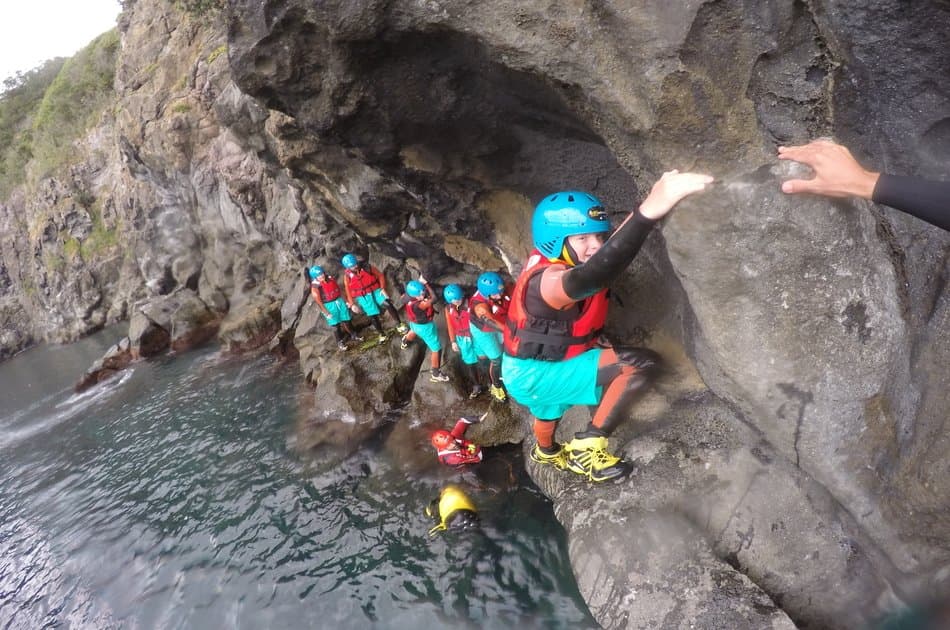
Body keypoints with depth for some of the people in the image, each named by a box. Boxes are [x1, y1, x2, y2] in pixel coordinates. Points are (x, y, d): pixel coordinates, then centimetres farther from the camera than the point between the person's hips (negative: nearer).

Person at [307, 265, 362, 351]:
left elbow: (339, 290, 9)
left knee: (346, 321, 15)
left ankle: (352, 335, 35)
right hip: (329, 306, -4)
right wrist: (326, 313, -14)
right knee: (335, 325, 7)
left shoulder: (331, 279, -2)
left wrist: (345, 301, 11)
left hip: (339, 301, 5)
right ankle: (340, 342, 23)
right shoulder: (315, 286, -16)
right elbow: (318, 301, -14)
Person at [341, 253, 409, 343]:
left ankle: (399, 325, -17)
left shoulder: (367, 268, -8)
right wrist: (352, 304, -2)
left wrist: (382, 288, -9)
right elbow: (348, 291, 2)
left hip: (376, 291, -1)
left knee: (388, 304, -25)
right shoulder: (347, 275, -6)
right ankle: (382, 335, 23)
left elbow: (380, 276, 2)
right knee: (373, 317, 3)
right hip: (363, 297, 1)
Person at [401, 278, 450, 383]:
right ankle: (435, 374, 25)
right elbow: (433, 298, -39)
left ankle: (405, 342, 77)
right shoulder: (417, 305, -45)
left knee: (414, 330, 44)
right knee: (436, 349, 10)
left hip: (415, 323, 8)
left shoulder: (409, 295, -26)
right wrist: (425, 283, -33)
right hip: (424, 327, -8)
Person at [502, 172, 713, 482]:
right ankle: (587, 447, -10)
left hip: (535, 367, 9)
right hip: (536, 376, -9)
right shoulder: (549, 280, -36)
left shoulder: (552, 261, -6)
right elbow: (588, 278, -59)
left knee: (549, 411, 41)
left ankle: (547, 452, 74)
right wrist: (648, 211, -73)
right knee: (642, 363, -22)